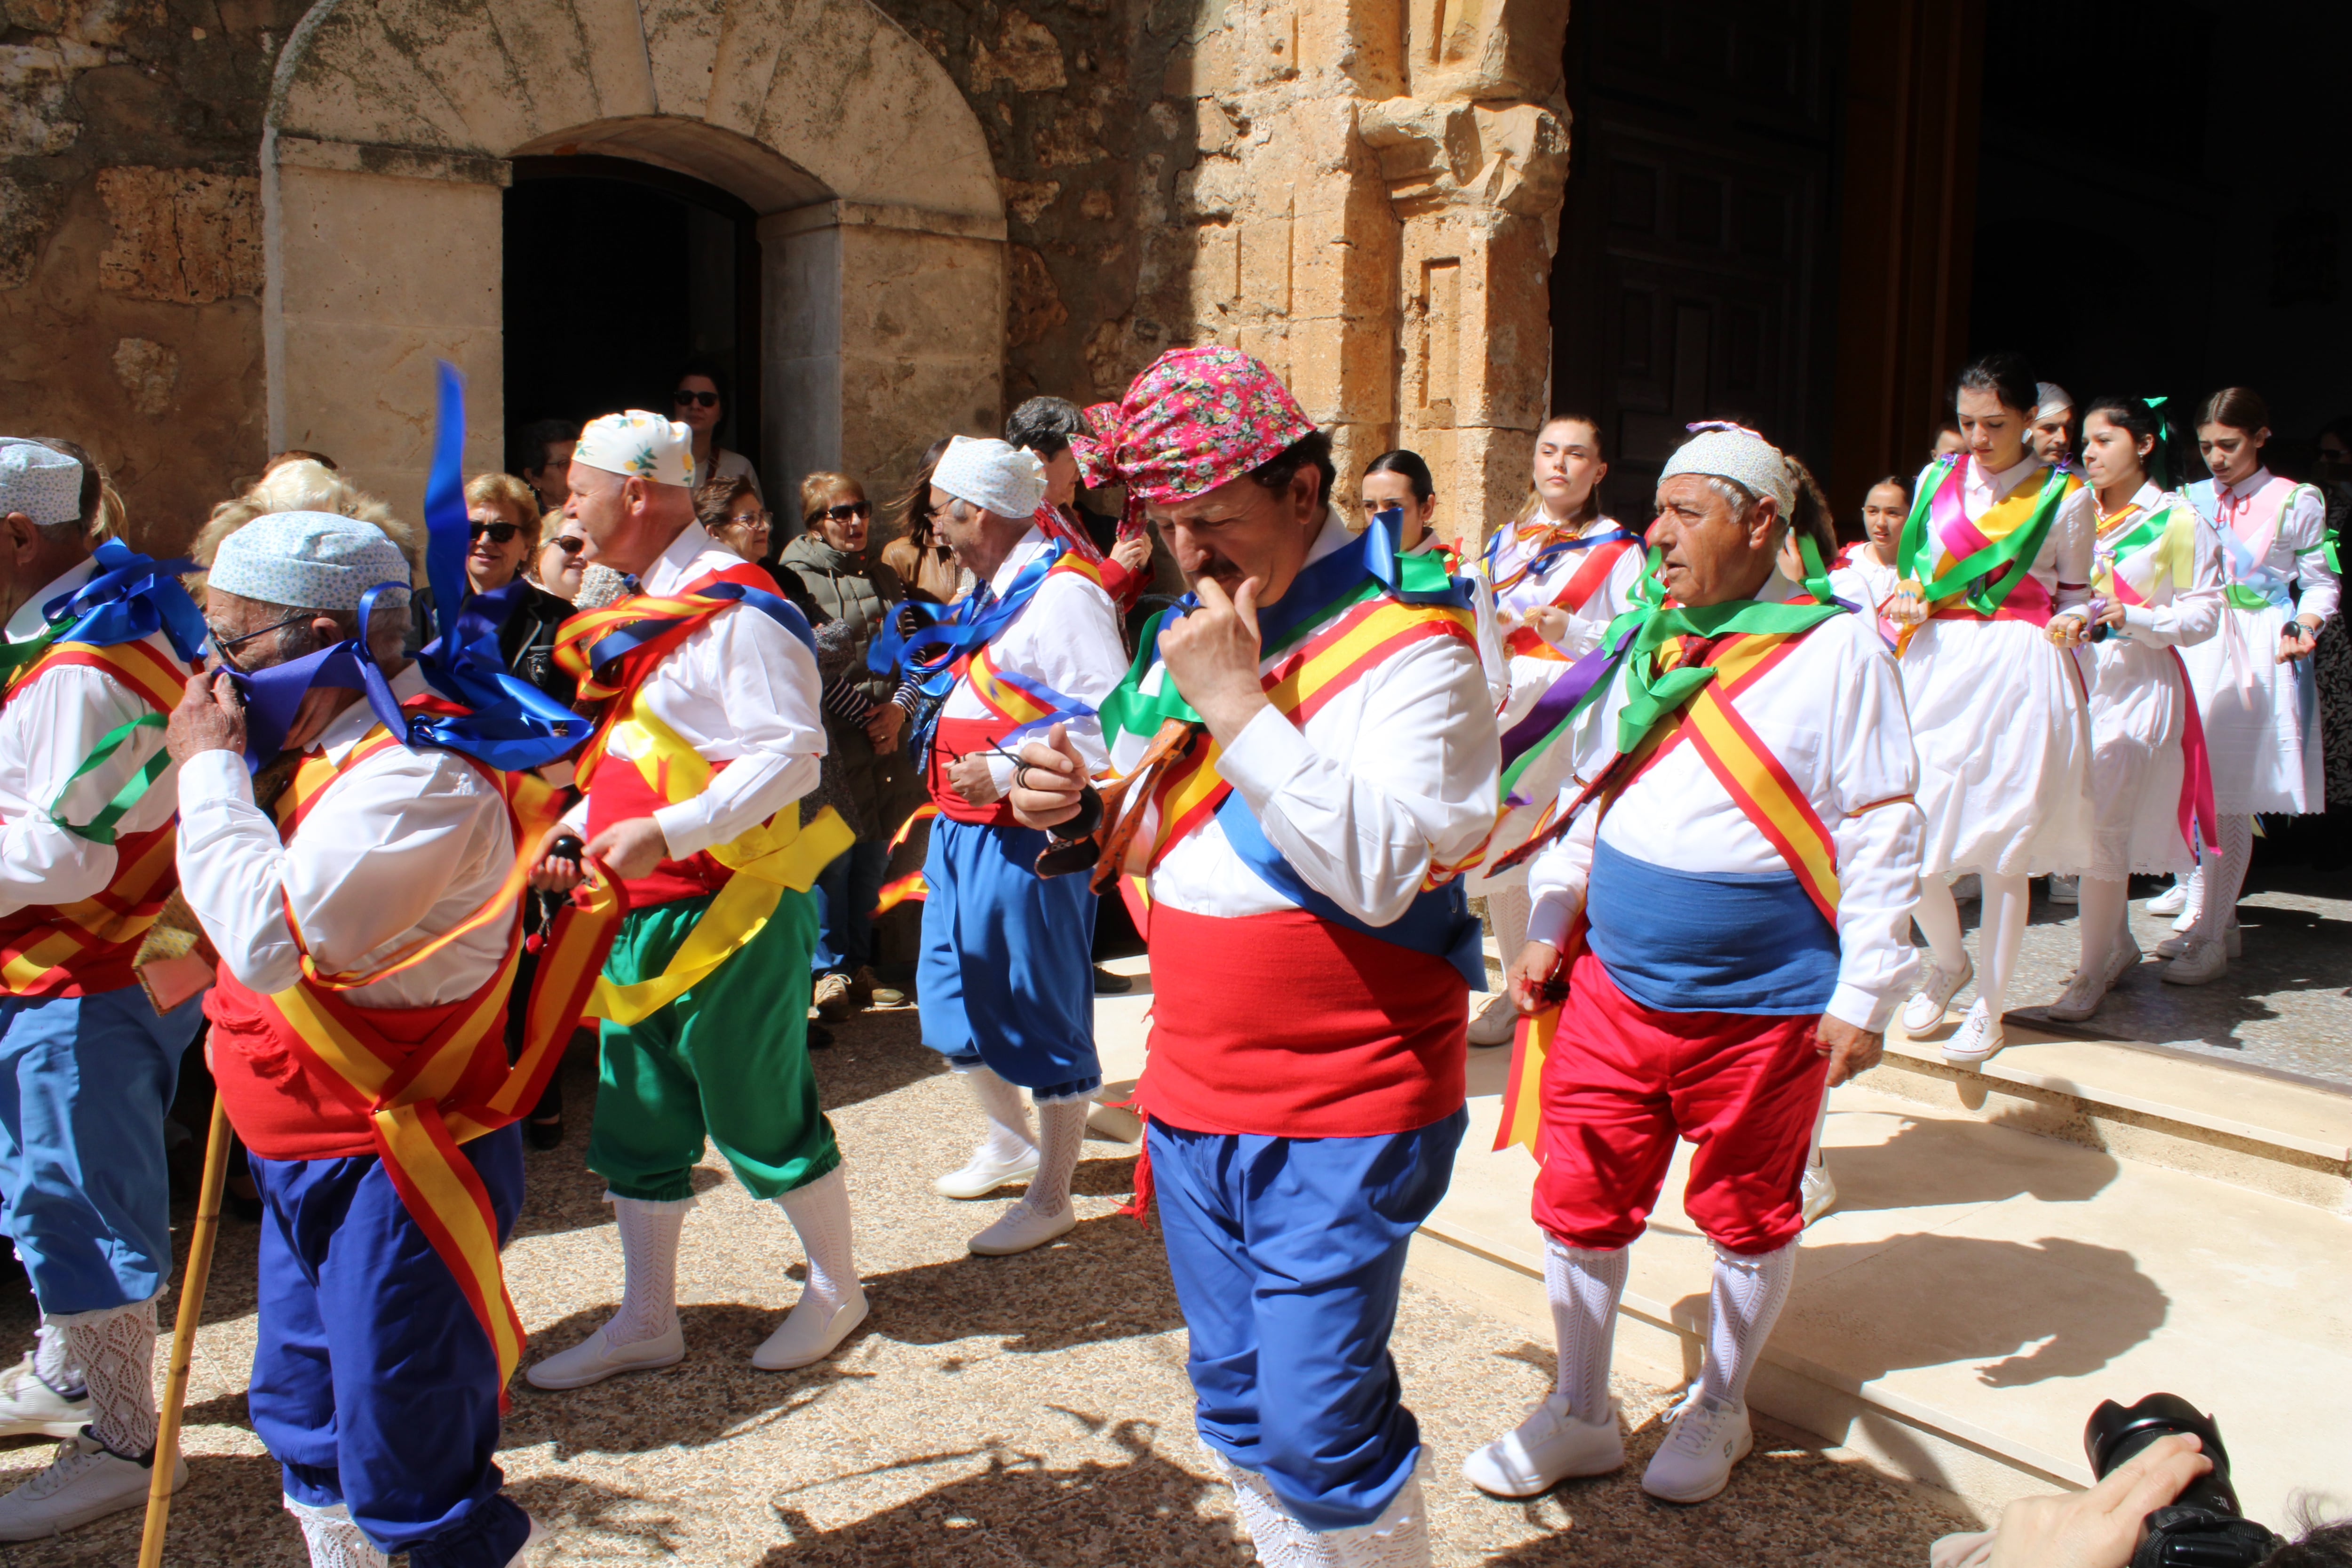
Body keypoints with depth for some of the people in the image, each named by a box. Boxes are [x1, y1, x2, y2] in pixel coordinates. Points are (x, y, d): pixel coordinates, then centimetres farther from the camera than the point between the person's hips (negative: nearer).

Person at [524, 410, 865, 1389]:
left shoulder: (734, 609, -15)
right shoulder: (643, 611, 15)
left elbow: (792, 750, -24)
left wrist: (668, 832, -29)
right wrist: (576, 827, 8)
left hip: (728, 914, -9)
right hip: (640, 914, 9)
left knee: (761, 1116, 4)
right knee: (636, 1123, 14)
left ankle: (836, 1290, 25)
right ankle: (646, 1322, 28)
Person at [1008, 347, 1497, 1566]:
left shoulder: (1406, 639, -13)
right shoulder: (1190, 629, 10)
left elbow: (1383, 868, -24)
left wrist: (1239, 703, -24)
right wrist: (1076, 800, -3)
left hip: (1341, 1116, -7)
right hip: (1193, 1096, 7)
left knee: (1319, 1432, -2)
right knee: (1237, 1411, 17)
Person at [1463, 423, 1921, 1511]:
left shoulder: (1835, 647, -9)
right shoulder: (1645, 644, 8)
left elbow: (1880, 838, -8)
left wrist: (1865, 995, -10)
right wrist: (1550, 927, 11)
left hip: (1762, 1003, -5)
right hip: (1615, 983, 5)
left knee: (1748, 1217, 14)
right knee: (1579, 1199, 9)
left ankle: (1718, 1409, 37)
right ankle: (1579, 1418, 28)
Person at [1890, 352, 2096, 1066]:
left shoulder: (2065, 497, 1)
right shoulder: (1936, 480, 9)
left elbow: (2074, 599, 8)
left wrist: (2075, 689, 4)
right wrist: (1909, 601, -4)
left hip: (2021, 674, -3)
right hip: (1938, 667, 3)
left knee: (2005, 851, 2)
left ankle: (1989, 1007, 19)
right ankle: (1949, 962, 26)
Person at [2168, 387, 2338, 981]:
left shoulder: (2295, 503, 0)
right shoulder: (2192, 501, 10)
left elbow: (2319, 582, 2)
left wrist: (2303, 628, -16)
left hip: (2258, 655, -4)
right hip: (2198, 646, 4)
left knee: (2232, 798, -6)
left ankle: (2212, 941, -2)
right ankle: (2207, 914, 20)